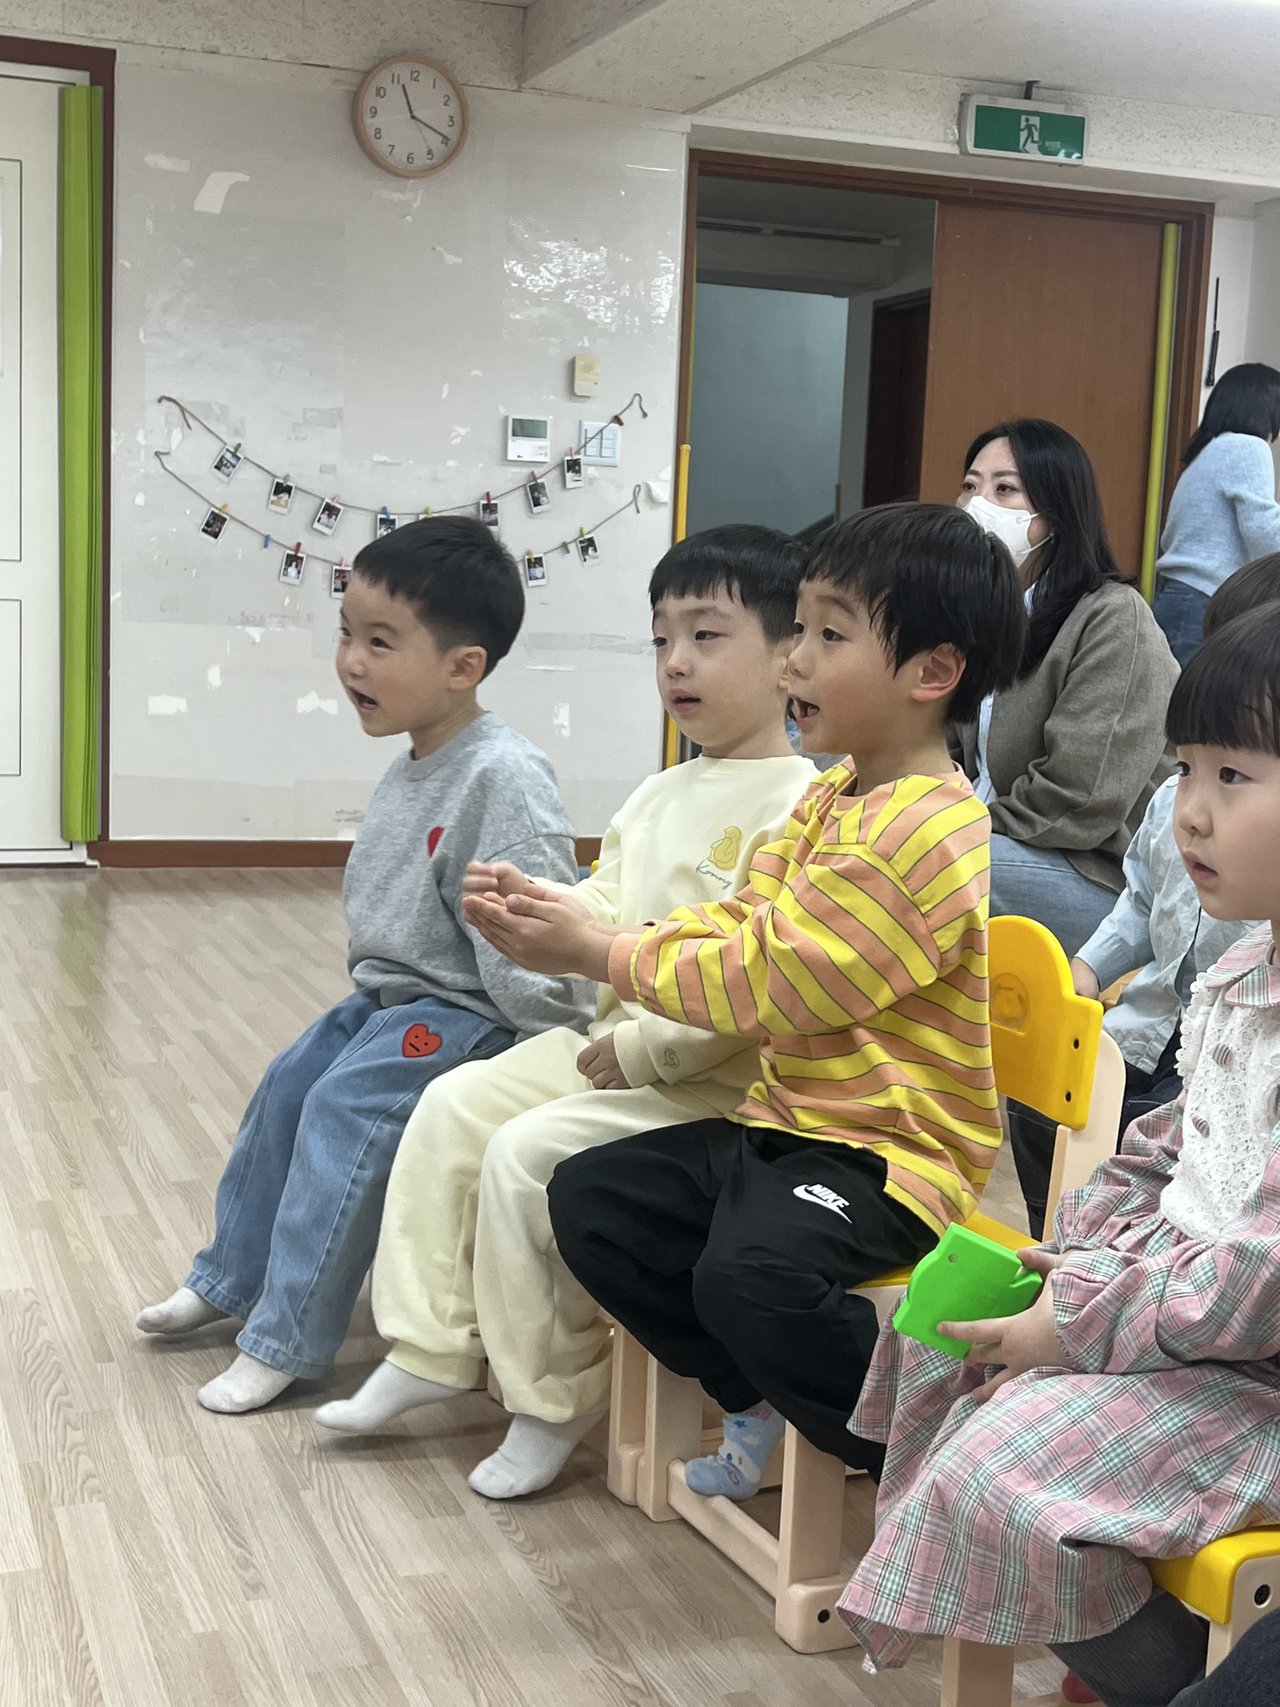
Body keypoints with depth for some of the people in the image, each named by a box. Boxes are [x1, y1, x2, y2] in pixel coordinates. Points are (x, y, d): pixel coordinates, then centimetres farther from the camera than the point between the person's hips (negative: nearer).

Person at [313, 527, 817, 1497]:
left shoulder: (797, 808, -17)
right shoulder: (661, 798, 14)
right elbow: (607, 917, 12)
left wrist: (640, 1051, -21)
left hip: (711, 1081, -9)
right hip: (618, 1043, 9)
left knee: (527, 1154, -20)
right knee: (453, 1106, 1)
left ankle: (553, 1399, -1)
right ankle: (430, 1350, 11)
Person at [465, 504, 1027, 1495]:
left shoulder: (925, 834, -22)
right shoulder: (831, 800, 11)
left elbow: (760, 982, -22)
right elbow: (736, 925, 10)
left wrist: (598, 953, -11)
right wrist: (563, 922, -2)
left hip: (887, 1149, -10)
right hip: (787, 1118, 10)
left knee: (747, 1273, -33)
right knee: (590, 1201, 4)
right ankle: (765, 1401, 11)